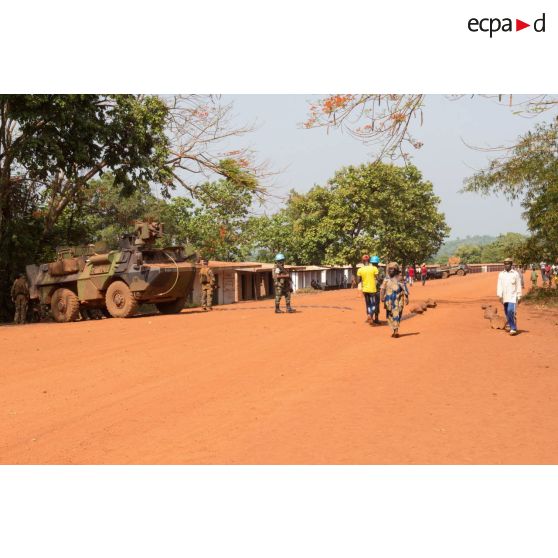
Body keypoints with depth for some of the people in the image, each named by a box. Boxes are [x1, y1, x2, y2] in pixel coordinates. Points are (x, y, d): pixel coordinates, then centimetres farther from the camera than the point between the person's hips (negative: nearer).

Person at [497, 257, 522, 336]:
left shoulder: (515, 274, -1)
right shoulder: (501, 274, 7)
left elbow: (518, 285, 1)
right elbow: (499, 285, 4)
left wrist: (519, 297, -1)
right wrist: (500, 296, -5)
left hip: (513, 296, -4)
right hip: (505, 297, 4)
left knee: (511, 311, -18)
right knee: (507, 313, 9)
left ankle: (513, 328, -12)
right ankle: (512, 327, 22)